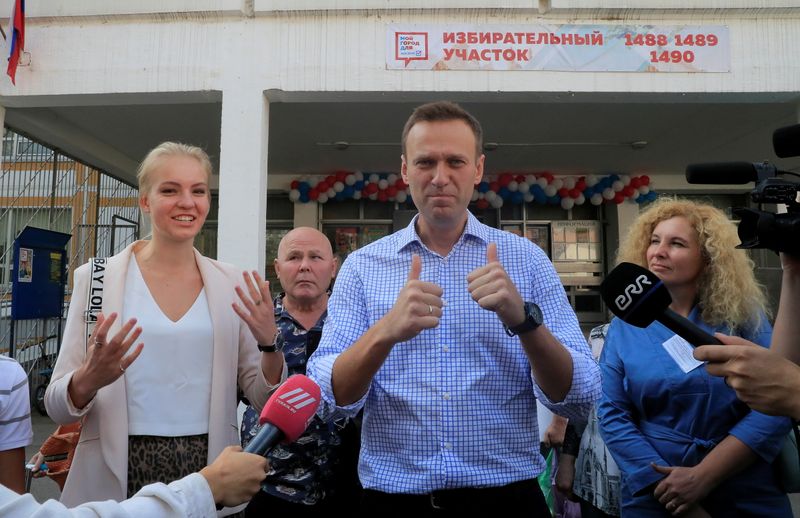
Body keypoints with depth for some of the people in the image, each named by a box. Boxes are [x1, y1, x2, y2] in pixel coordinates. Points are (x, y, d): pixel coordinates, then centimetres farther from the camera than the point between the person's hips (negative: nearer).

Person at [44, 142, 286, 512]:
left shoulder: (233, 285, -1)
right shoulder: (95, 277, -5)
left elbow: (262, 399, 2)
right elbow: (57, 407, -3)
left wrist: (270, 344, -17)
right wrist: (88, 381, -24)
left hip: (209, 478, 2)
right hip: (116, 478, -1)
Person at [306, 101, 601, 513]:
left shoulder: (526, 259, -4)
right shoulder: (362, 266, -3)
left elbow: (580, 400, -8)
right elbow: (327, 399, -10)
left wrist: (524, 318, -25)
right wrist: (385, 332, -28)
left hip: (507, 495, 0)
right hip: (393, 498, 0)